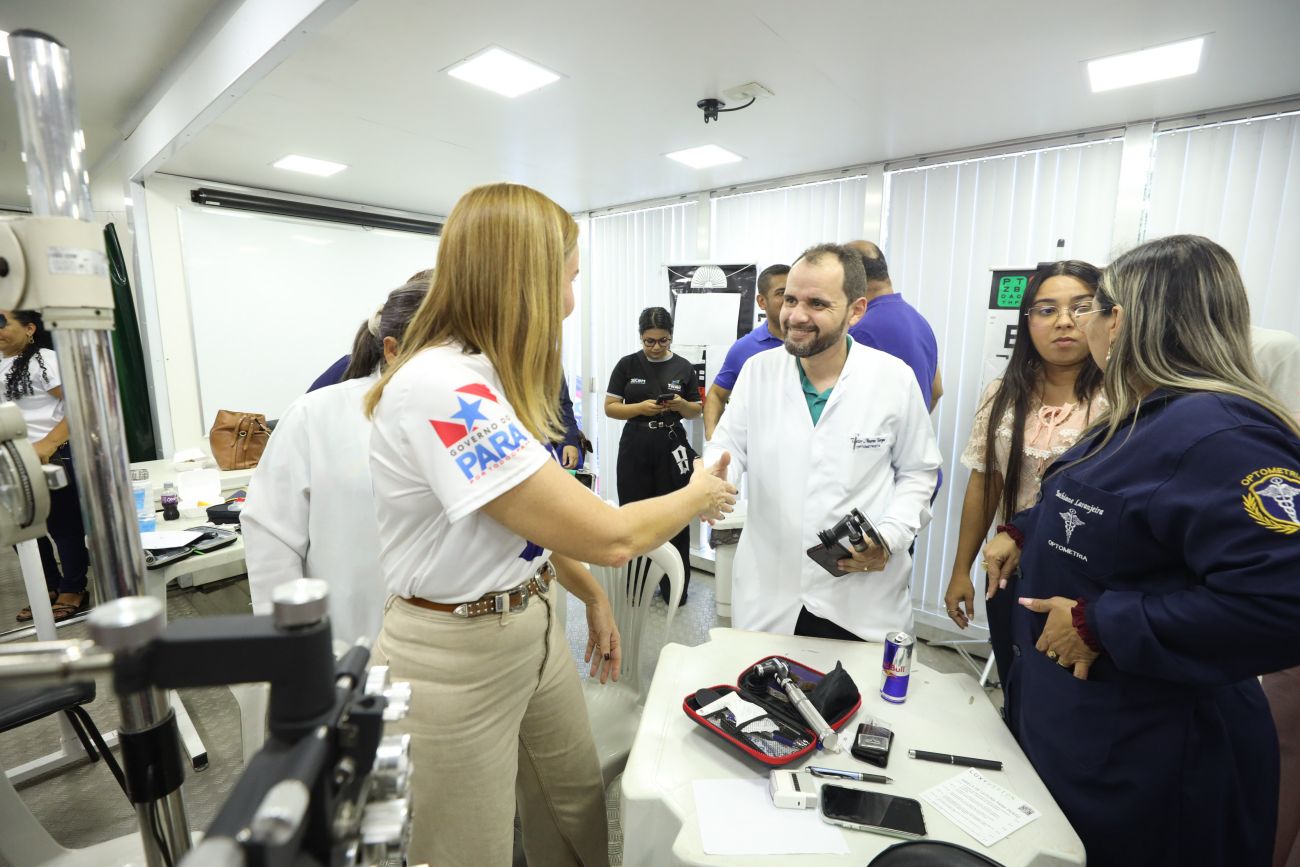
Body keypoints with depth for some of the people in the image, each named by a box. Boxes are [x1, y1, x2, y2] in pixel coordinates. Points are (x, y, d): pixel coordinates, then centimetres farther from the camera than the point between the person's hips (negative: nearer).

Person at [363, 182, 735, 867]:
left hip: (533, 625, 9)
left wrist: (592, 597, 12)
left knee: (579, 806, 25)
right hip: (455, 657, -8)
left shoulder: (492, 378, 4)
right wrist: (700, 494, -11)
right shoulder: (441, 388, -29)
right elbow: (608, 536, -29)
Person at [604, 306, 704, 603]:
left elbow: (697, 410, 10)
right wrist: (640, 407, -16)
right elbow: (610, 407, 1)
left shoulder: (683, 367, 4)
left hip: (672, 447, 1)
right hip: (635, 447, 0)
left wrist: (681, 405, -12)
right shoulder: (627, 364, 2)